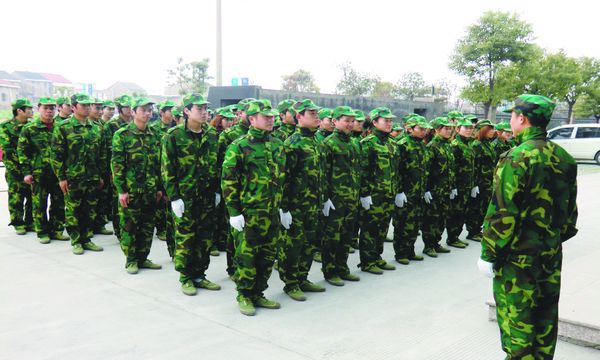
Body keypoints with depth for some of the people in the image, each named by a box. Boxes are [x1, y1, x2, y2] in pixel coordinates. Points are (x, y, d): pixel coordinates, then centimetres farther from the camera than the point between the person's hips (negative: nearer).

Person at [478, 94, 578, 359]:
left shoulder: (517, 158, -19)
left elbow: (502, 213, -21)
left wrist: (488, 254, -13)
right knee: (545, 314, 19)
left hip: (518, 256, -8)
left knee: (515, 316, 4)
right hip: (552, 253, 8)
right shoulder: (563, 158, 4)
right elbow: (570, 208, 13)